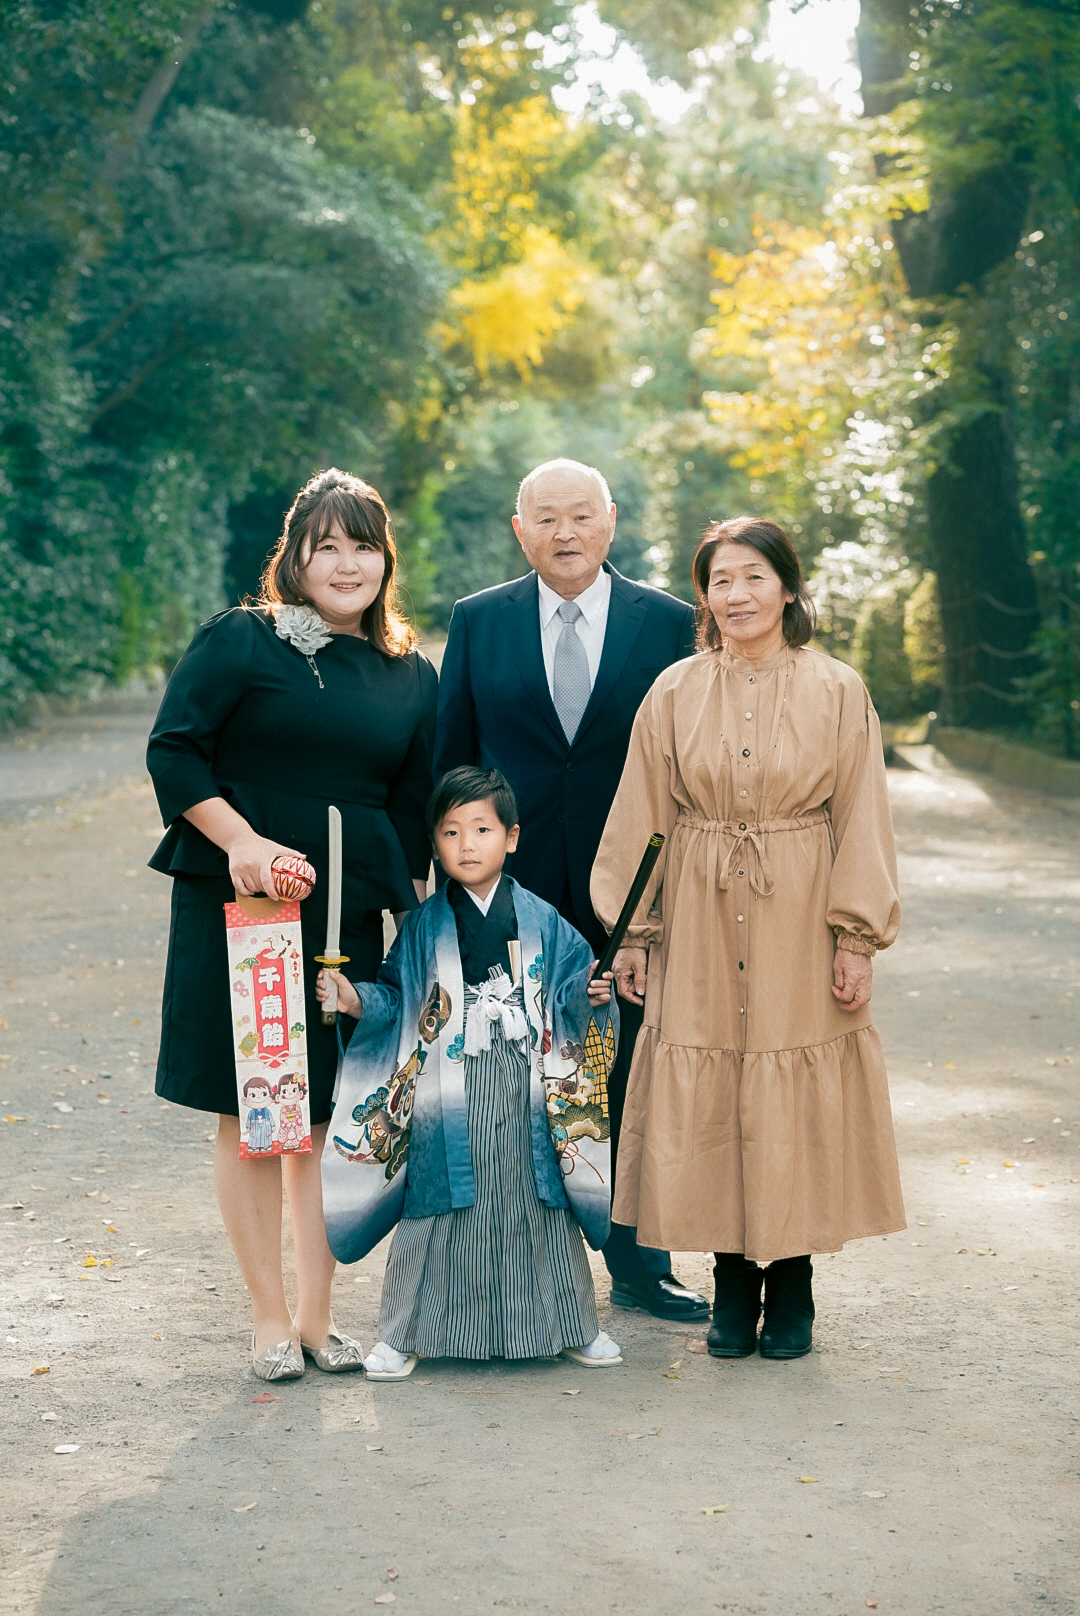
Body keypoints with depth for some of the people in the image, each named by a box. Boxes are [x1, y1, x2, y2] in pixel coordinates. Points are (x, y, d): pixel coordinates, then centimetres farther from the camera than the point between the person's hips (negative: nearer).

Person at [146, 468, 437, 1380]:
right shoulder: (241, 641, -3)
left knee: (332, 1115, 6)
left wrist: (418, 918, 12)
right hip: (239, 903, -3)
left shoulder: (411, 675, 11)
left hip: (352, 910, 4)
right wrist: (243, 842, -18)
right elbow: (173, 751, -7)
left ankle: (318, 1314, 18)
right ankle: (271, 1318, 13)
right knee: (251, 1115, 2)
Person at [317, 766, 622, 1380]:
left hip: (527, 1095, 1)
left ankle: (570, 1325, 22)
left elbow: (570, 985, 7)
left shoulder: (541, 921, 4)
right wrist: (355, 999, -14)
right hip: (449, 1097, -1)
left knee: (538, 1204, 8)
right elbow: (397, 999, 3)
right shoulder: (424, 926, 3)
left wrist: (589, 992, -14)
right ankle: (407, 1333, 14)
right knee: (440, 1208, 2)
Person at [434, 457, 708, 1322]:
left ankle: (638, 1265, 22)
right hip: (511, 886, 0)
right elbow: (449, 761, 7)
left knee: (635, 1080, 8)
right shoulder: (477, 622, 4)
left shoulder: (670, 623, 1)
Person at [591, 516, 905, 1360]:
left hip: (800, 922, -1)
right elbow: (643, 819, 6)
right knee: (707, 1099, 3)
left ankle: (792, 1286, 15)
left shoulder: (838, 691, 0)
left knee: (797, 1098, 2)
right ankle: (735, 1284, 15)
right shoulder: (675, 693, 3)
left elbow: (861, 822, 0)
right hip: (701, 924, 1)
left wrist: (858, 936, -5)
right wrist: (634, 930, 2)